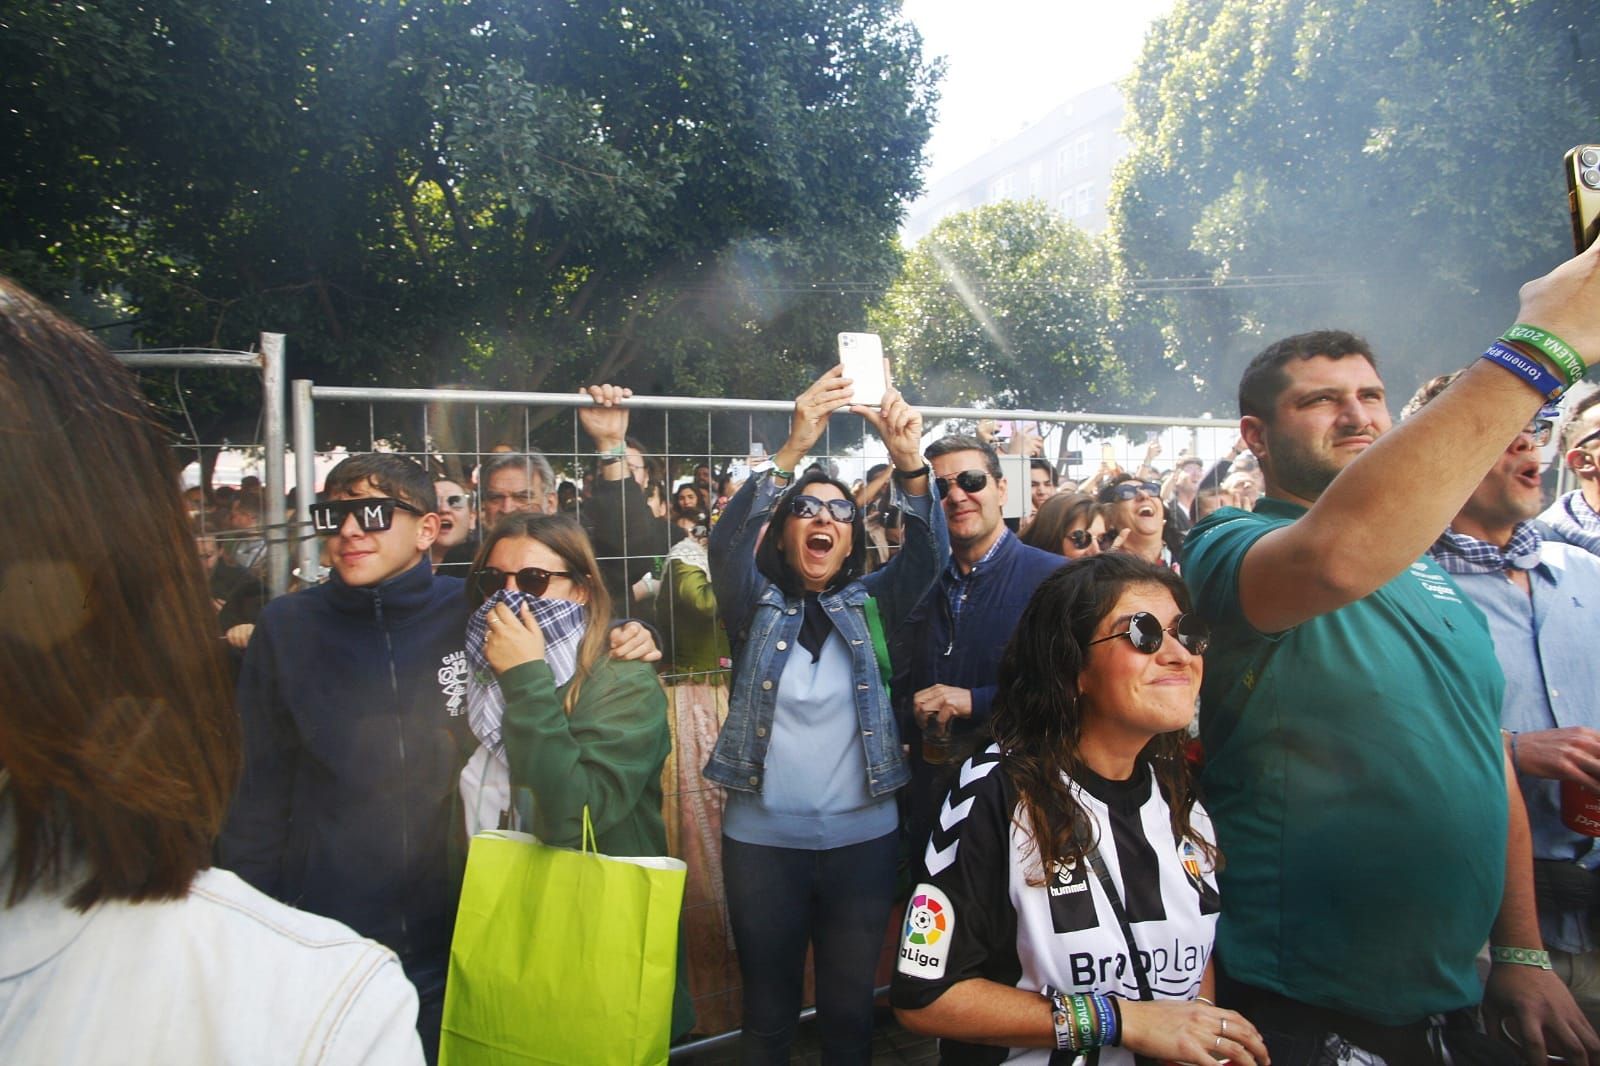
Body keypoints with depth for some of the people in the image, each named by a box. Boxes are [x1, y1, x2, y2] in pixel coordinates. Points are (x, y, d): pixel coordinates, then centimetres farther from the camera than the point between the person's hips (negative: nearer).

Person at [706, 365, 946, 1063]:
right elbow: (727, 545, -19)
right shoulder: (757, 606, 0)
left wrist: (909, 462, -29)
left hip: (863, 836, 1)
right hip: (761, 839, -1)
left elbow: (926, 554, -12)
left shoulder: (871, 605, 4)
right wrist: (793, 450, -31)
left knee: (850, 1008, 15)